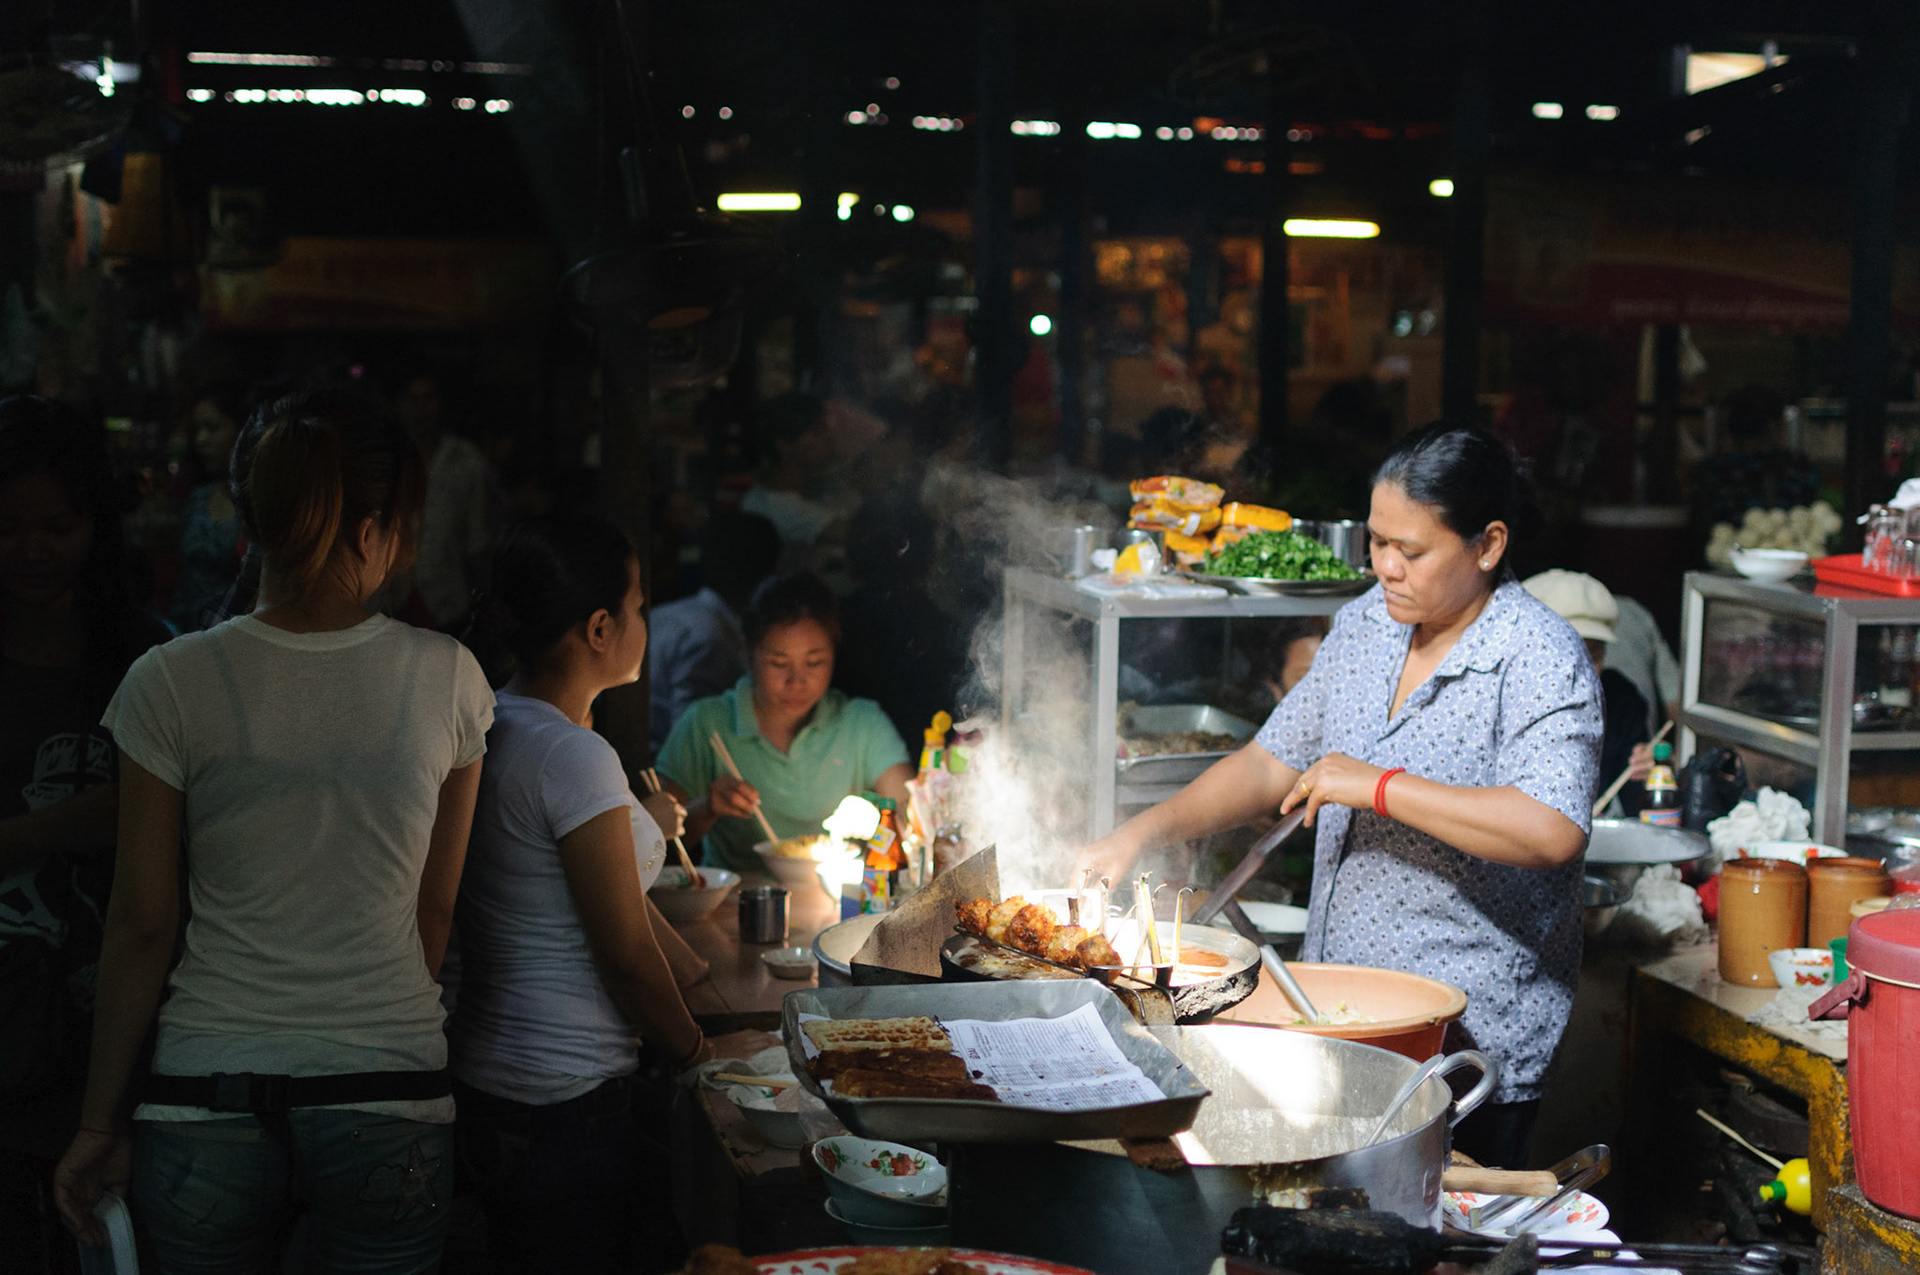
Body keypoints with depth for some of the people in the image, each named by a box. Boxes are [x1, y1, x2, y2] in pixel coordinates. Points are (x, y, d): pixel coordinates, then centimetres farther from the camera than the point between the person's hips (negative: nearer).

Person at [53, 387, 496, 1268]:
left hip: (207, 1101, 0)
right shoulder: (448, 676, -4)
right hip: (393, 1095, 0)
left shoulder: (169, 683, -7)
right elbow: (437, 910, 4)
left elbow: (141, 925, -2)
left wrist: (101, 1123, 9)